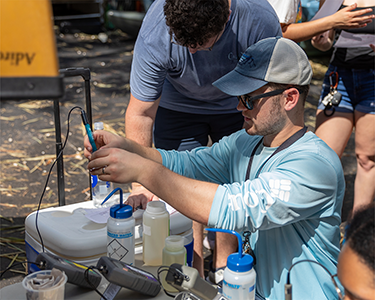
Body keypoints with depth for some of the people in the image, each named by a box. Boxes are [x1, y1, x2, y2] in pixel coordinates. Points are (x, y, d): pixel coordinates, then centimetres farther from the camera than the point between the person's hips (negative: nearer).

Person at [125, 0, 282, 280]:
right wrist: (140, 181, -29)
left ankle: (223, 270, 23)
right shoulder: (154, 36, -34)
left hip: (237, 106, 1)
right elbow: (140, 113, -26)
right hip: (178, 106, -1)